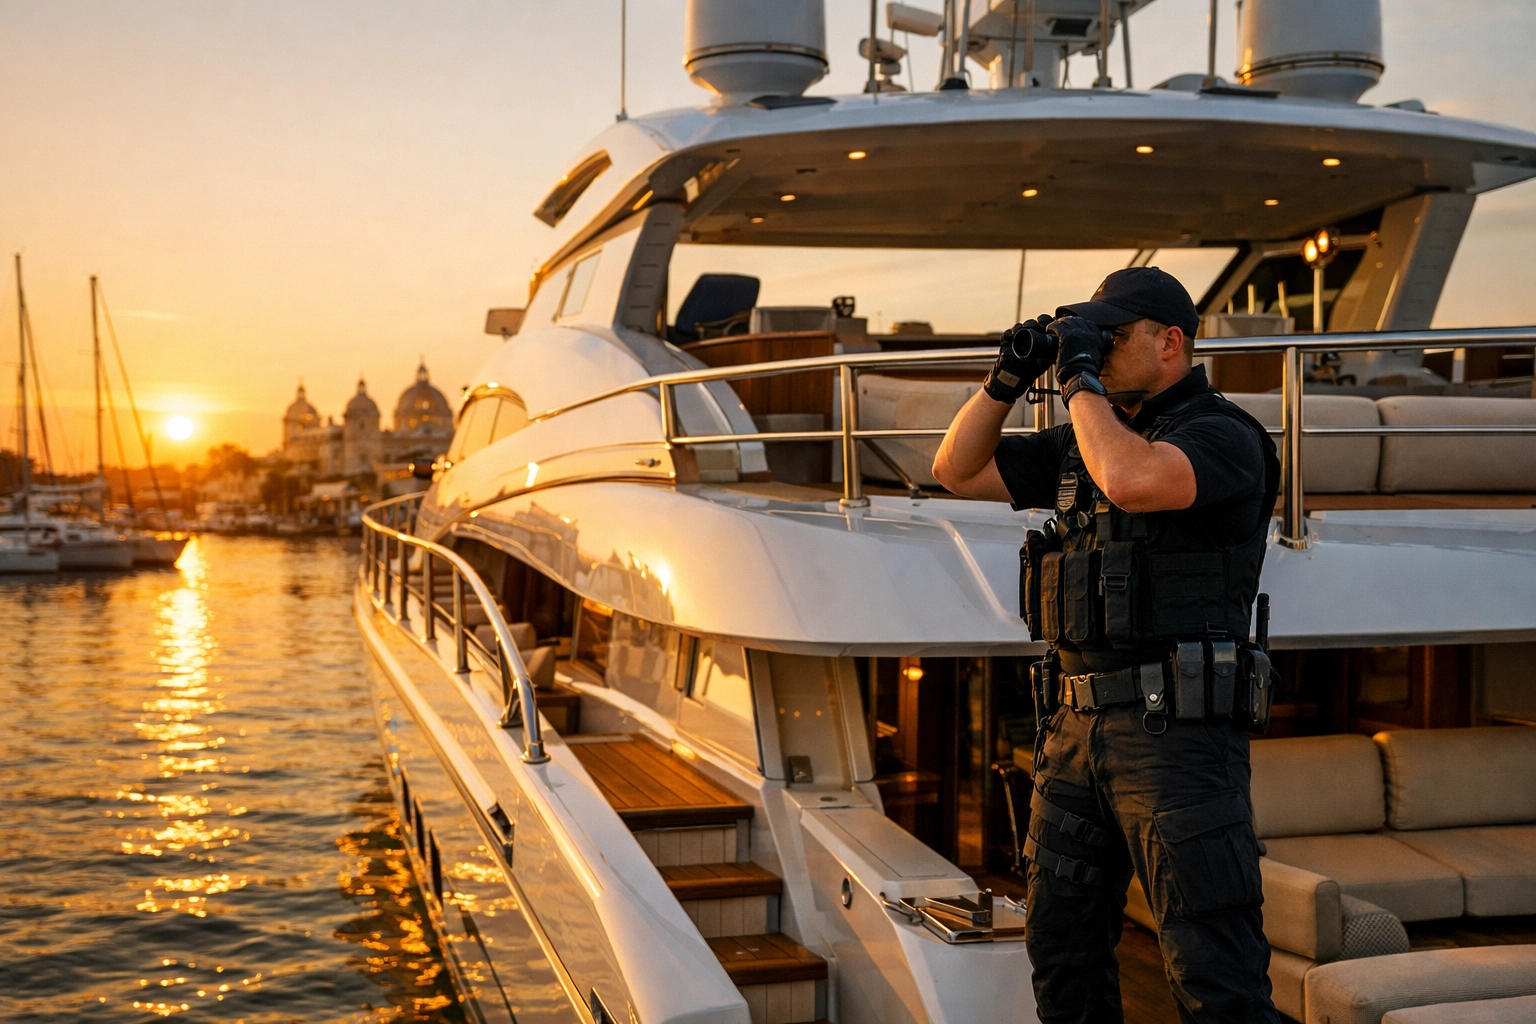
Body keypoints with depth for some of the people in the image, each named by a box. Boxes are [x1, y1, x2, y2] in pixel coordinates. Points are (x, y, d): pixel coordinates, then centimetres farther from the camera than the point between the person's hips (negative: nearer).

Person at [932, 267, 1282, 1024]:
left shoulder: (1223, 437, -8)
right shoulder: (1080, 443, 16)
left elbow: (1130, 479, -28)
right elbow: (958, 471, 19)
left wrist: (1080, 377, -14)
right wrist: (1009, 377, 6)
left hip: (1176, 731, -8)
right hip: (1077, 731, 8)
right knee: (1061, 954, 16)